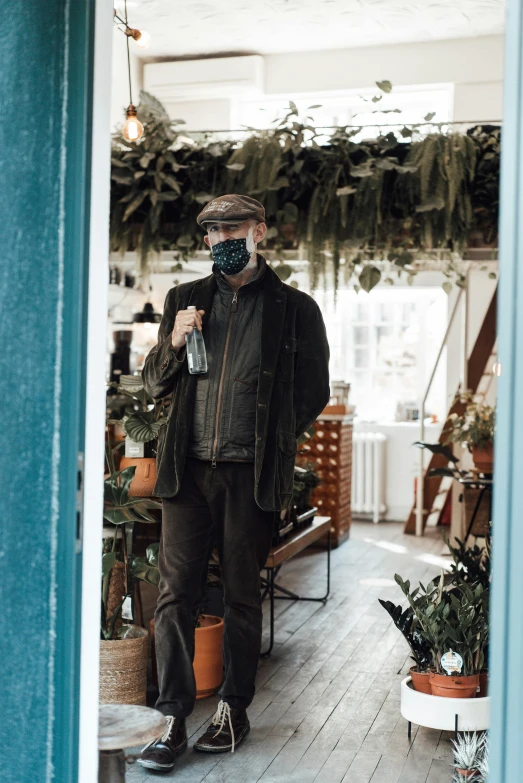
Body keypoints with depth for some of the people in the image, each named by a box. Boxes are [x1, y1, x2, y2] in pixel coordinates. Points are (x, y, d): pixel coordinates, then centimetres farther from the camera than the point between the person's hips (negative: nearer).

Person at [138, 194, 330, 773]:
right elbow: (154, 383, 16)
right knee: (175, 592, -1)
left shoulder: (295, 309, 5)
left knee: (242, 596, 7)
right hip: (187, 468, 2)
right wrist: (174, 342, -3)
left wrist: (271, 440, 5)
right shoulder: (185, 300, 13)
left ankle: (234, 710, 21)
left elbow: (313, 393, 10)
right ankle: (173, 718, 7)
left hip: (251, 474, -2)